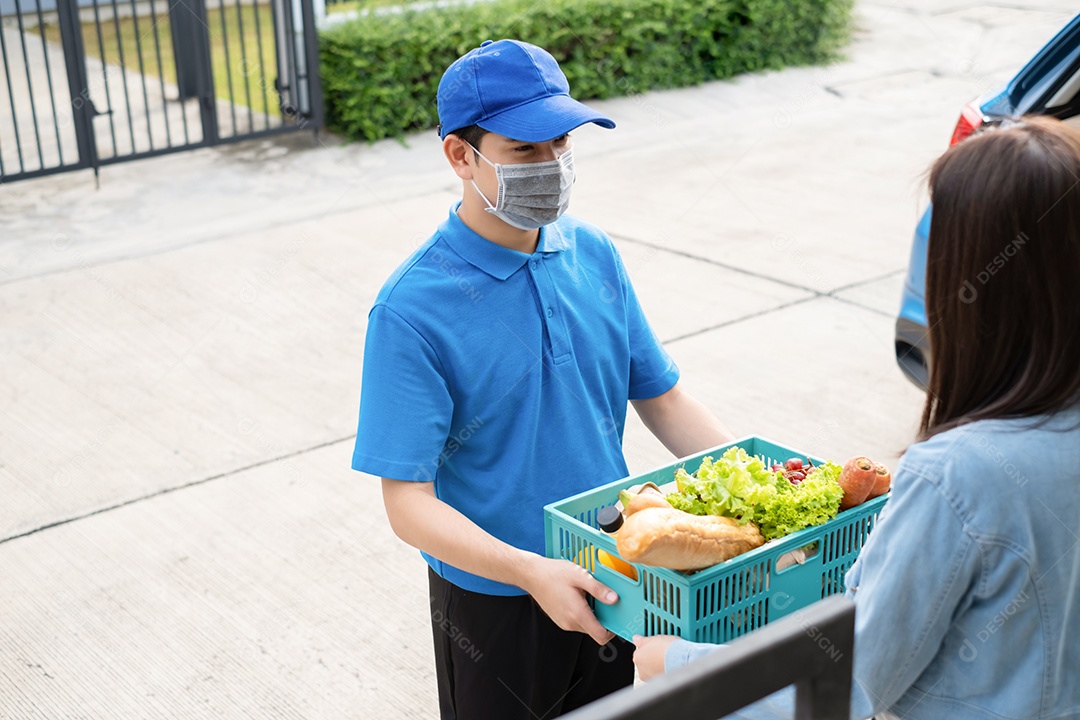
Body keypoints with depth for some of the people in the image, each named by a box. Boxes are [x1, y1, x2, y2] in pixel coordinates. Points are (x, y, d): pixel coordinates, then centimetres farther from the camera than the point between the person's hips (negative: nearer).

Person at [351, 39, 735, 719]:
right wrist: (530, 571, -35)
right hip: (495, 602, -4)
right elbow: (409, 502, -22)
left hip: (607, 584, 5)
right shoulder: (412, 309, -21)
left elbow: (660, 396, 5)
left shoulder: (594, 254, -3)